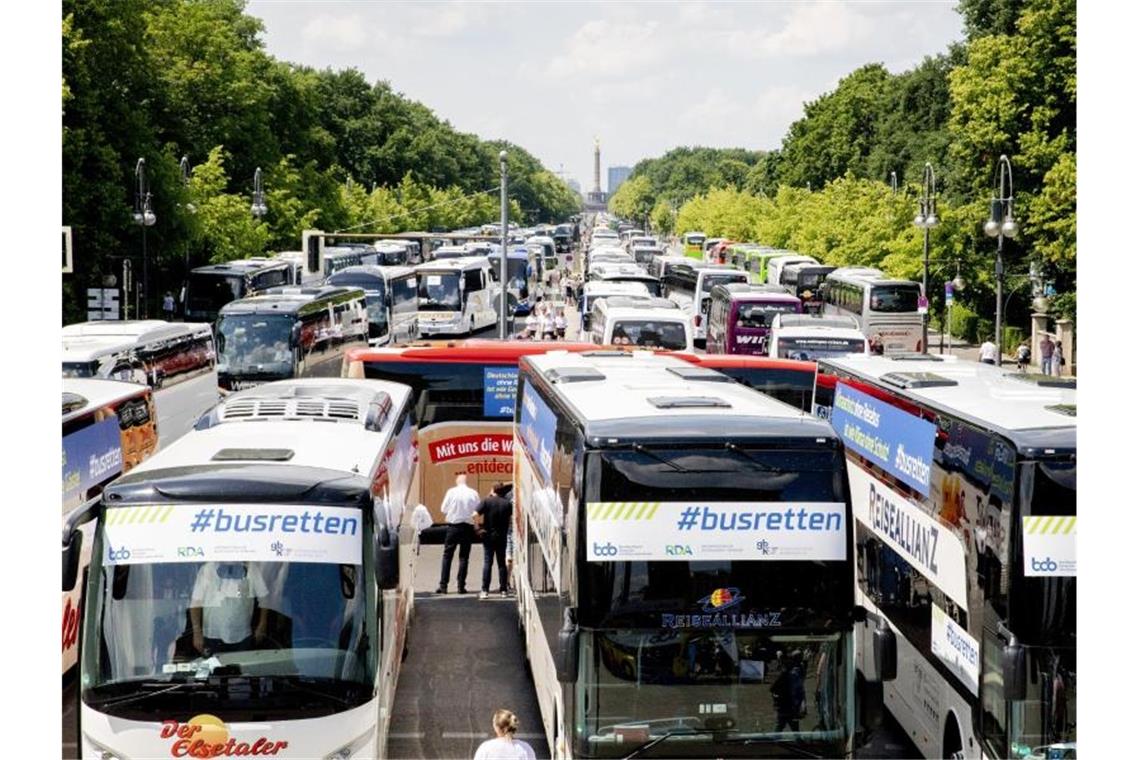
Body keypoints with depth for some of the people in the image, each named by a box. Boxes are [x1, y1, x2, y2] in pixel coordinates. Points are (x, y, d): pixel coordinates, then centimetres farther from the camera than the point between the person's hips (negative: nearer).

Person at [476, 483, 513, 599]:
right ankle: (503, 590, 9)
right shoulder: (507, 504, 1)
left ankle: (485, 590, -7)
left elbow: (476, 514, -15)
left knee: (487, 562, -1)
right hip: (502, 536, 2)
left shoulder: (486, 501, -8)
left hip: (488, 535, -2)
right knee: (502, 563, 10)